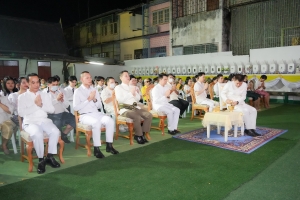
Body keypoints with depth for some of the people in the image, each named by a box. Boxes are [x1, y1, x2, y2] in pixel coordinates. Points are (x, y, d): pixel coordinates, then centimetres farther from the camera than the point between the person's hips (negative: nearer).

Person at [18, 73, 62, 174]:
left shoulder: (44, 95, 16)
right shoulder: (22, 97, 7)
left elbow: (52, 110, 8)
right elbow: (21, 113, -7)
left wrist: (41, 105, -8)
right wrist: (35, 105, -11)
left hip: (44, 121, 3)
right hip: (30, 122, -3)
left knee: (55, 131, -27)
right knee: (37, 134, -36)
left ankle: (50, 156, -12)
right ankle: (41, 159, -16)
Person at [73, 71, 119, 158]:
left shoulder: (94, 89, 16)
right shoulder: (78, 91, 2)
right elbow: (75, 108, -9)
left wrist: (95, 100, -5)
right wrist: (88, 99, -13)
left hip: (96, 113, 5)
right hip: (85, 115, -5)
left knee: (110, 121, -23)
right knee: (97, 123, -36)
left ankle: (109, 145, -13)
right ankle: (96, 149, -27)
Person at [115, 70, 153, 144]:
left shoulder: (132, 87, 23)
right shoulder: (118, 87, 4)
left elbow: (138, 98, 20)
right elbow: (120, 100, -12)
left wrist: (134, 94, -1)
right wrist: (130, 93, -12)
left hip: (135, 107, 6)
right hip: (125, 109, -6)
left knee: (149, 115, -16)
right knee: (137, 117, -34)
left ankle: (143, 133, -6)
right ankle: (138, 135, -13)